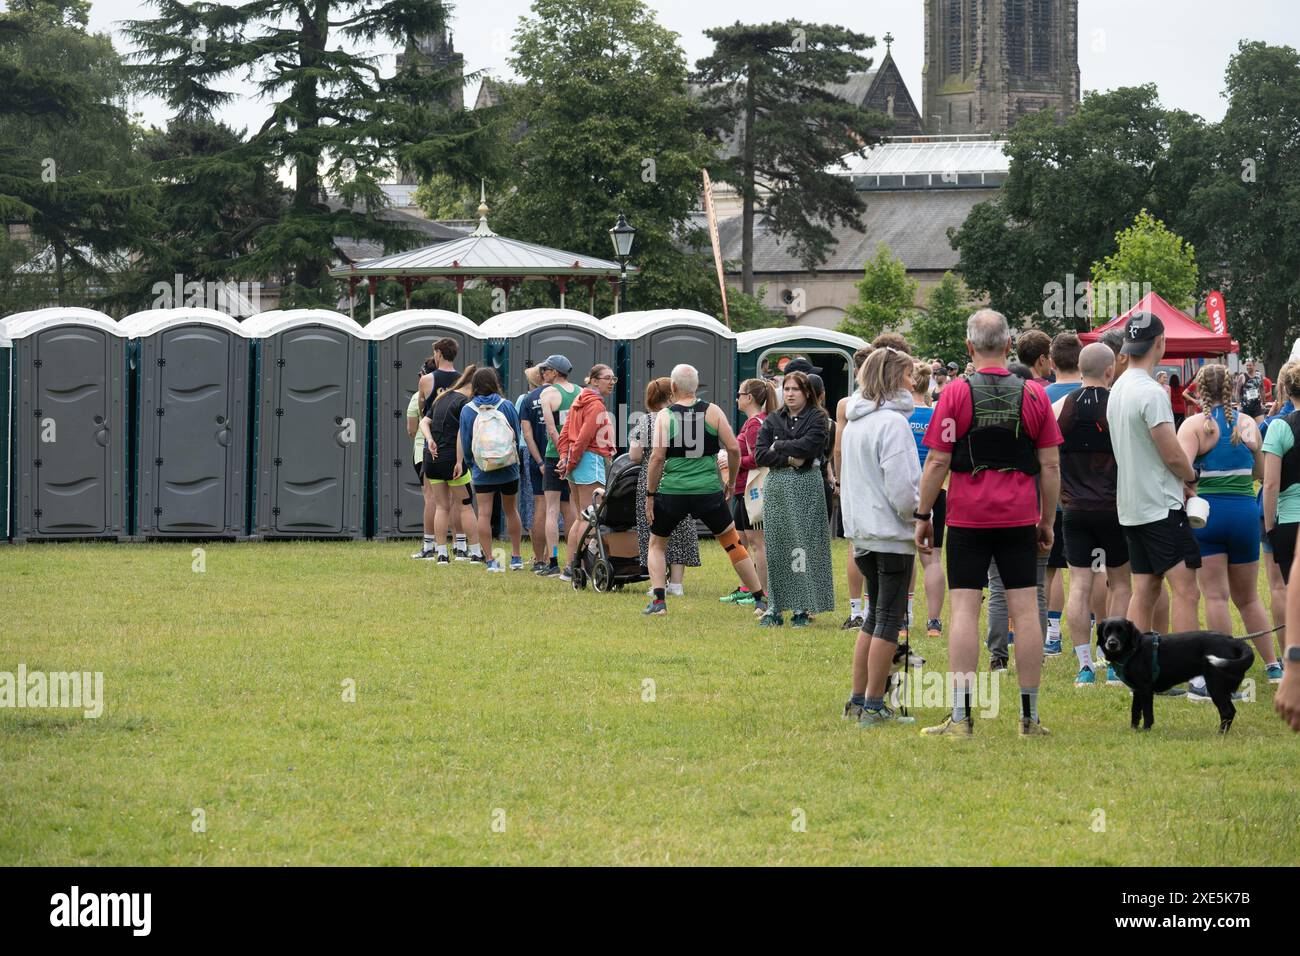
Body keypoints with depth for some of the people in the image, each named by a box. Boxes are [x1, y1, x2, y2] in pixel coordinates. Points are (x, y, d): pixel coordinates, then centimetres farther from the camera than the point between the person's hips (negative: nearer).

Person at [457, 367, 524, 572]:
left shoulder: (467, 410, -5)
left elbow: (465, 442, 0)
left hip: (482, 471, -1)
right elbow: (517, 437, 2)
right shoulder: (506, 406, -4)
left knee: (484, 514, 1)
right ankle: (516, 557, 20)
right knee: (511, 511, 15)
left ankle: (490, 560, -4)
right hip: (509, 470, 1)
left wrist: (470, 464, 16)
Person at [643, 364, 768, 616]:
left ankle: (658, 600, 4)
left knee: (657, 544, 19)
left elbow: (657, 457, -9)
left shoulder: (664, 416, -3)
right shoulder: (713, 412, 1)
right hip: (709, 490, 1)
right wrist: (731, 483, 13)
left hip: (673, 492, -1)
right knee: (732, 544, 15)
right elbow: (734, 449, -2)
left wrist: (650, 495, -2)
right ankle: (760, 600, 15)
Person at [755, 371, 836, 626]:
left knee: (804, 545, -5)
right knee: (775, 547, 2)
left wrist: (778, 447, -3)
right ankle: (775, 607, 5)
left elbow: (808, 445, -14)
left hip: (806, 488, -4)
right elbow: (760, 455, 4)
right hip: (776, 488, 4)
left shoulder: (817, 418, 2)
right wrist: (789, 459, -9)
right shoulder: (773, 420, 13)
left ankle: (803, 607, -1)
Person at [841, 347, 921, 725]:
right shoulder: (892, 423, -16)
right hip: (893, 535, -9)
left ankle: (858, 700, 18)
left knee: (876, 616, 17)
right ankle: (873, 707, -3)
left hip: (863, 533, 9)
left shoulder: (854, 423, 13)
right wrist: (919, 518, -6)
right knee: (889, 619, -3)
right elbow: (900, 485, -20)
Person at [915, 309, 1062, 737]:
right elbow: (1050, 465, 4)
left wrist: (923, 515, 3)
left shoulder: (956, 394, -5)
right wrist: (1048, 521, 13)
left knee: (965, 610, -2)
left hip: (967, 517, -2)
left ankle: (961, 715, -7)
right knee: (1025, 610, 4)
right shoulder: (1033, 395, 2)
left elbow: (937, 462, -6)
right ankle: (1030, 715, 5)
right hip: (1020, 517, 2)